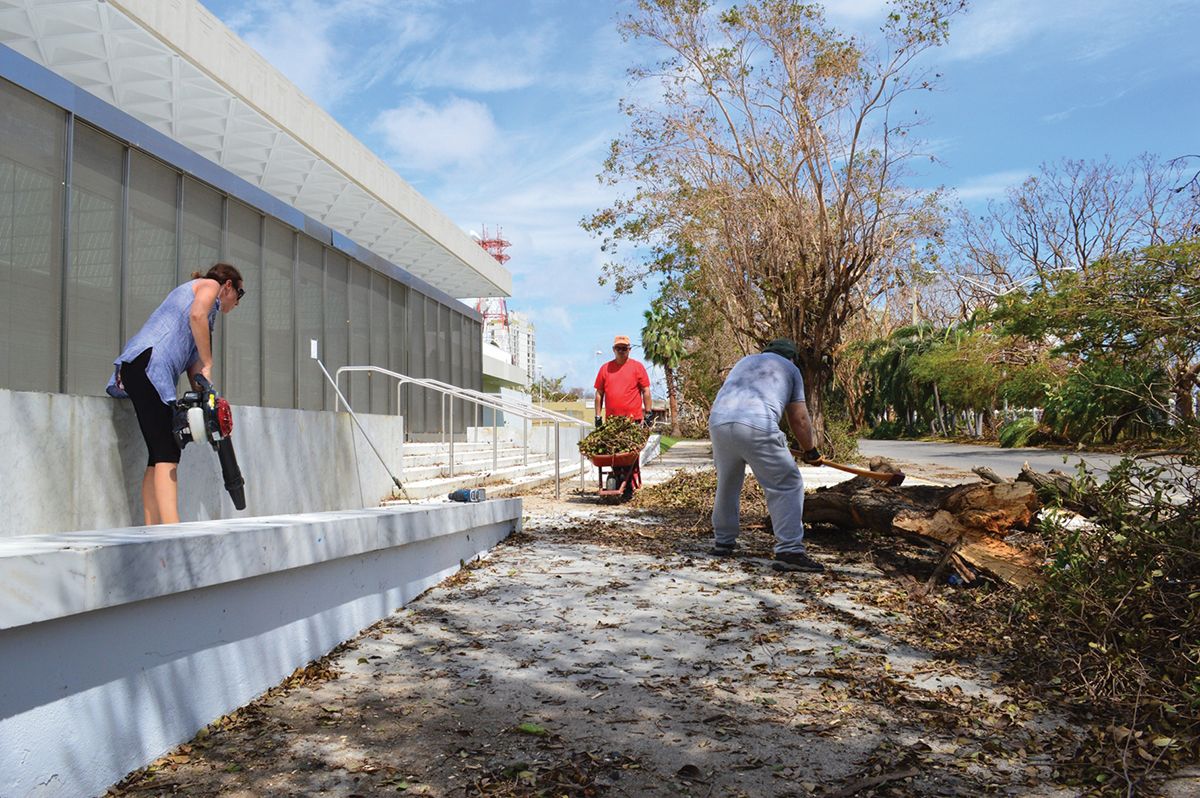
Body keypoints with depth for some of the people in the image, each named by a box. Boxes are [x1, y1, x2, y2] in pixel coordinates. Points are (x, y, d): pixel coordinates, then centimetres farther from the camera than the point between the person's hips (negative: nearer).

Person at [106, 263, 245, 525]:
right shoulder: (210, 284, 14)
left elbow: (192, 363, 25)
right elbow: (197, 315, -11)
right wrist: (208, 365, -7)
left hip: (133, 367, 9)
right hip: (150, 363, -9)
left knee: (160, 455, 4)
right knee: (167, 455, -18)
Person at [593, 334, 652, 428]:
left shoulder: (637, 367, 5)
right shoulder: (605, 368, 10)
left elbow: (646, 391, 4)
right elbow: (599, 393, 12)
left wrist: (647, 414, -1)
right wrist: (598, 416, 7)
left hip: (634, 420, -2)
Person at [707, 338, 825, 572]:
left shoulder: (744, 361, 34)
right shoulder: (790, 368, 22)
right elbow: (799, 419, 18)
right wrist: (811, 451, 31)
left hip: (718, 422, 5)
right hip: (756, 427, -5)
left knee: (727, 484, 23)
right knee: (786, 485, 1)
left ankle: (723, 542, 31)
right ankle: (789, 550, -7)